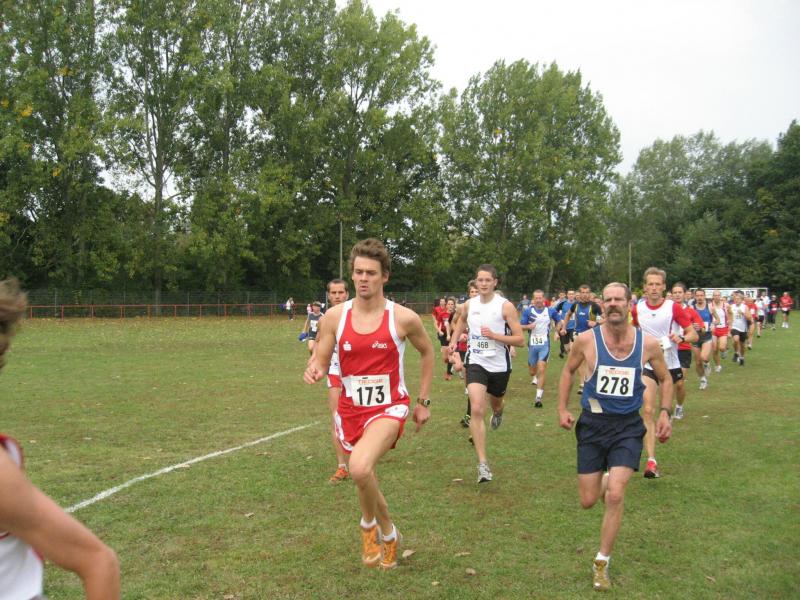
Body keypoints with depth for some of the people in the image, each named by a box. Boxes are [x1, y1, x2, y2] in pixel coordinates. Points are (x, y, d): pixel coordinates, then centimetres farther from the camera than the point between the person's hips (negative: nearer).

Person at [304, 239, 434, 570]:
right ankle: (388, 534, 47)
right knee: (365, 480, 18)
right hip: (350, 410, 4)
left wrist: (423, 401, 9)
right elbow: (320, 362, 0)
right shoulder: (335, 316, -5)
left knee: (360, 467, -31)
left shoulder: (404, 318, -10)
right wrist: (314, 371, -25)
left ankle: (369, 525, -1)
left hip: (389, 408, -4)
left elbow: (426, 352, 8)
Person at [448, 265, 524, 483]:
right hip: (476, 363, 1)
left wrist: (494, 335, -24)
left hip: (499, 365, -1)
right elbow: (461, 321, 25)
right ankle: (483, 463, -14)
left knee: (495, 403, 24)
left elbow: (520, 340, -14)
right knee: (477, 410, -16)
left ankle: (498, 412, 66)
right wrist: (454, 340, 10)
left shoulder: (505, 306, -12)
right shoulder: (468, 305, 0)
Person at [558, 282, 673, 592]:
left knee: (615, 495, -15)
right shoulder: (587, 340, -10)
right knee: (588, 501, 6)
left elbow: (665, 379, 11)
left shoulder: (648, 344, -7)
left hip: (628, 426, -1)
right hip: (592, 425, 1)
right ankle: (606, 481, 45)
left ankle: (602, 562, 5)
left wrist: (665, 412, -3)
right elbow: (568, 371, 9)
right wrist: (562, 408, 2)